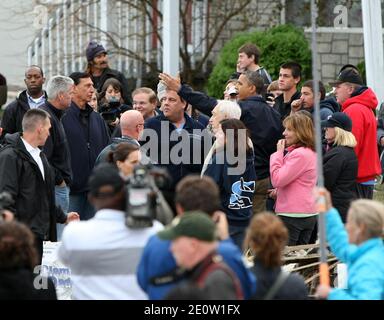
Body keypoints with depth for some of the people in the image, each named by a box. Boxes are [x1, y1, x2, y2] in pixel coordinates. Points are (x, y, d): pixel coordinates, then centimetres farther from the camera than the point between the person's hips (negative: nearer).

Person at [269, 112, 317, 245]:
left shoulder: (299, 154, -18)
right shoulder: (311, 152, 13)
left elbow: (277, 180, -18)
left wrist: (278, 153, -9)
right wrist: (279, 190, 11)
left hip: (292, 214, -10)